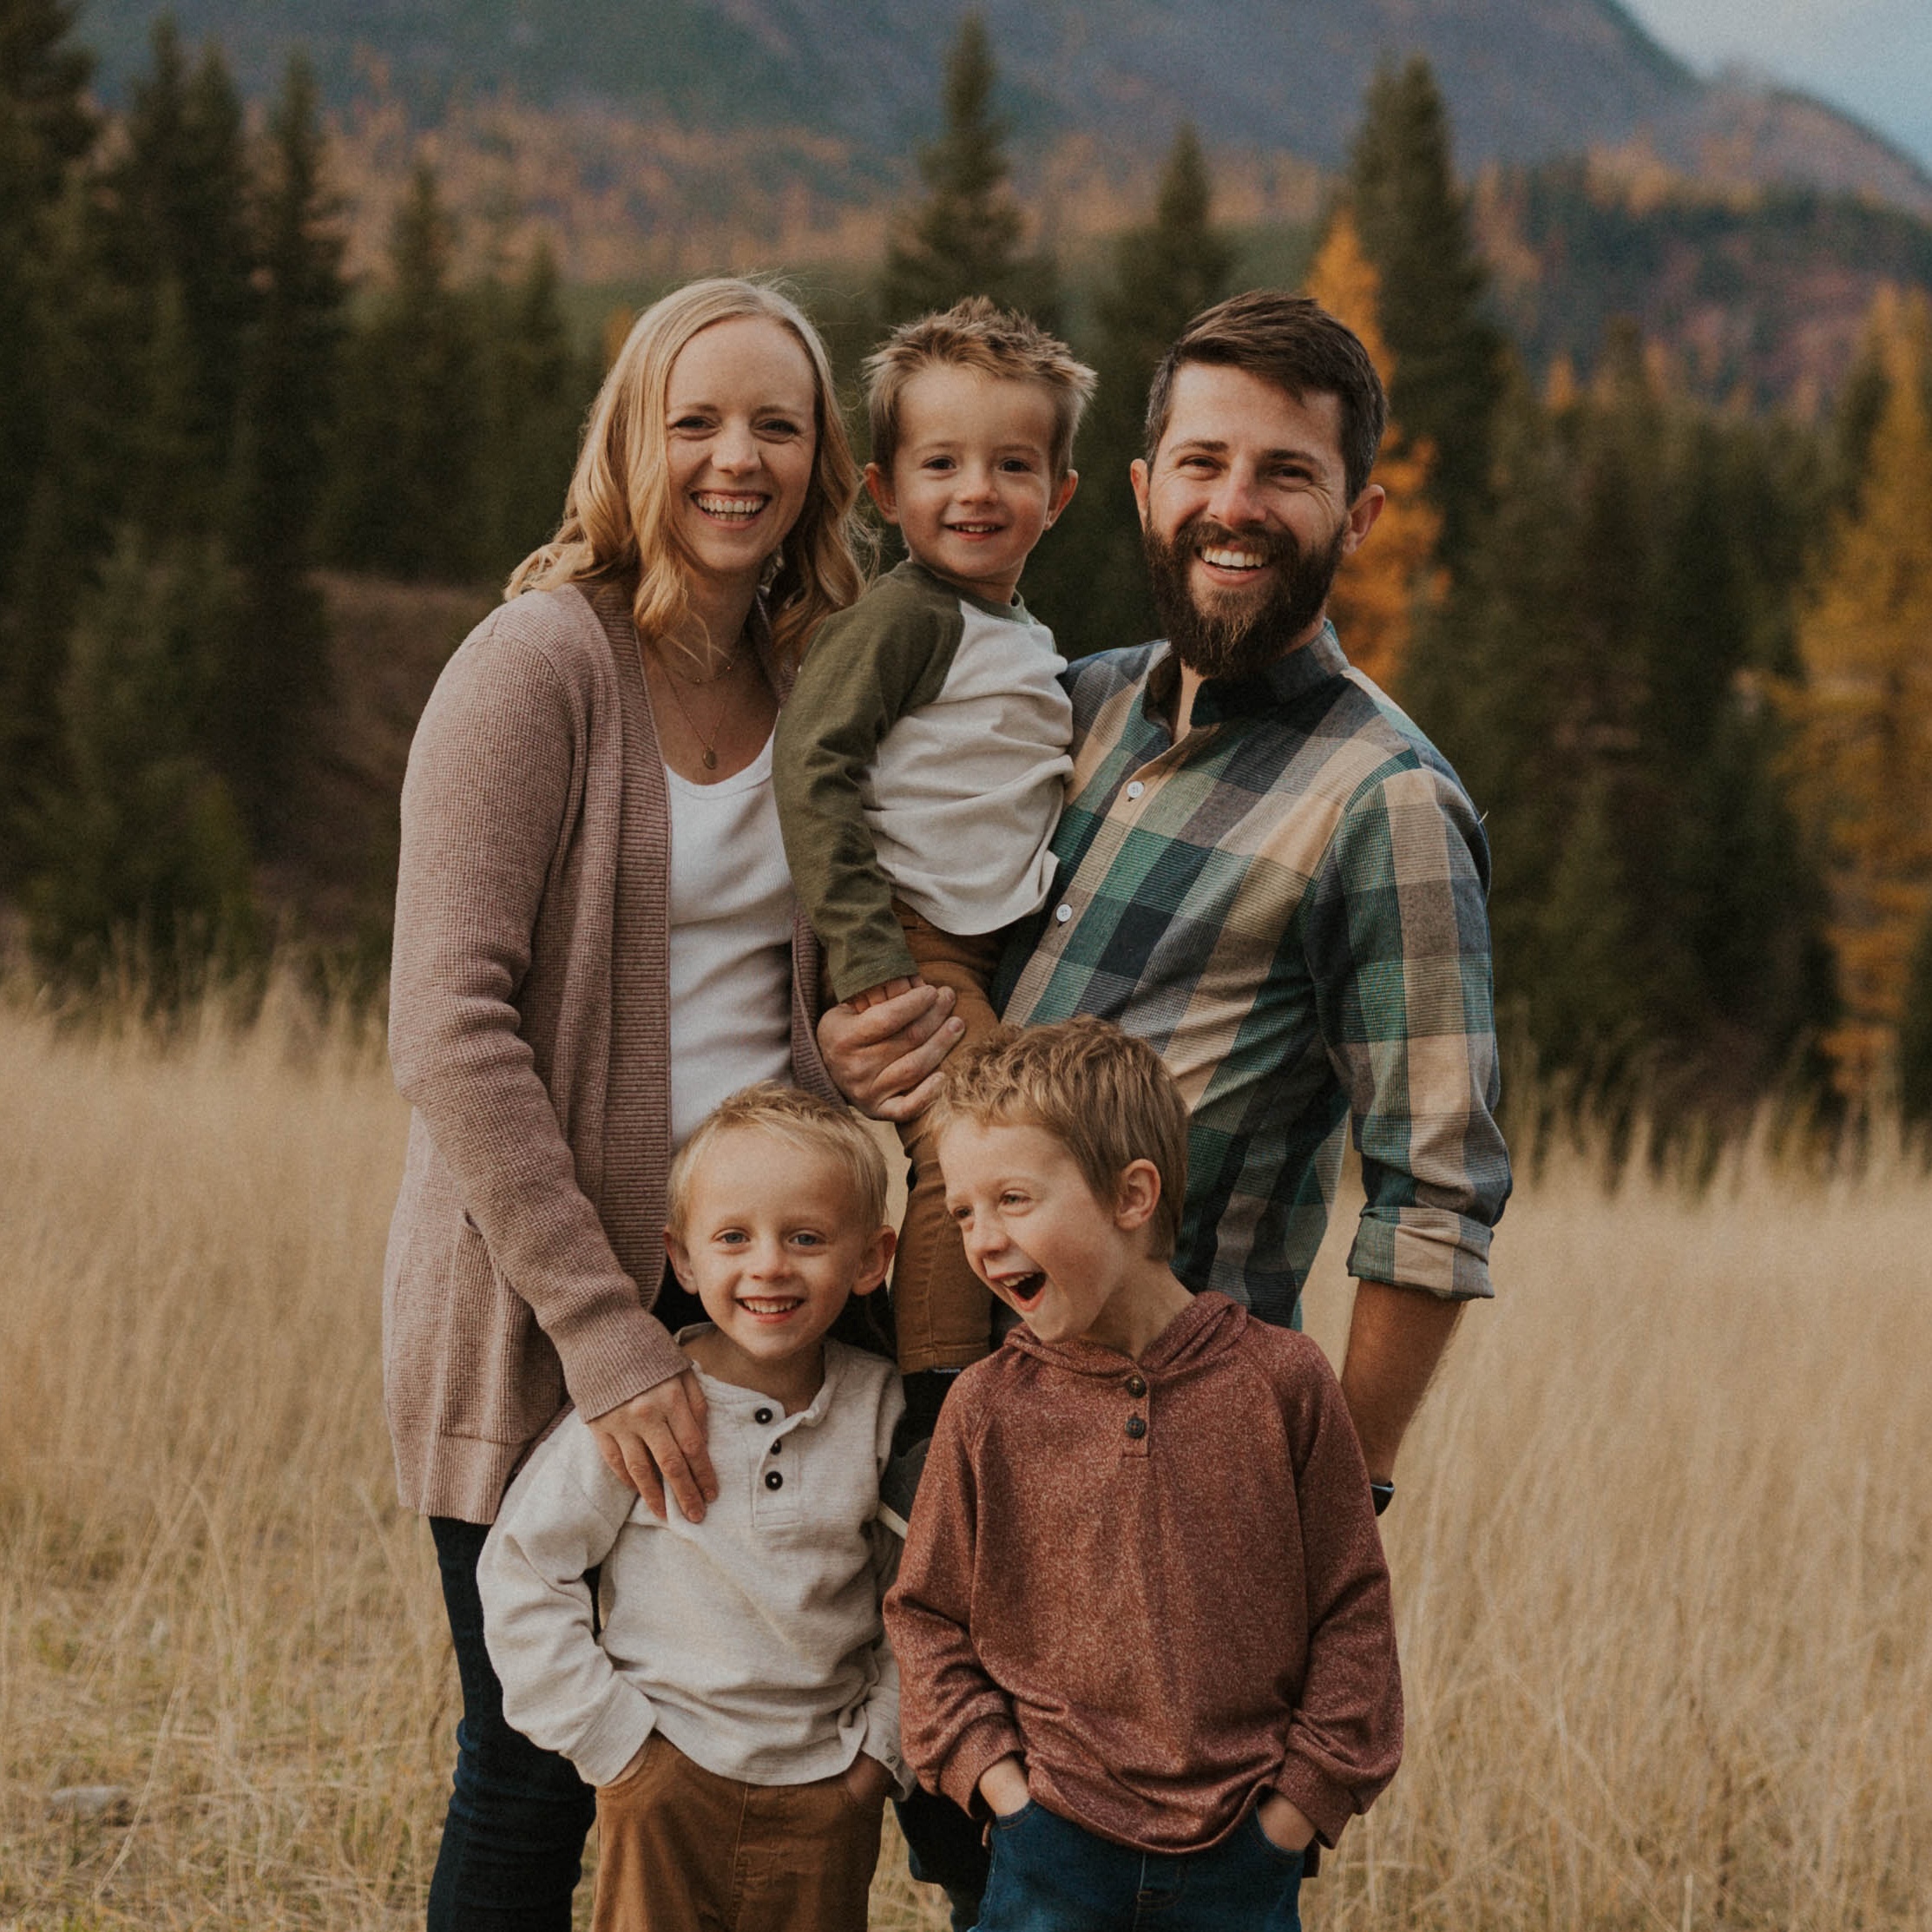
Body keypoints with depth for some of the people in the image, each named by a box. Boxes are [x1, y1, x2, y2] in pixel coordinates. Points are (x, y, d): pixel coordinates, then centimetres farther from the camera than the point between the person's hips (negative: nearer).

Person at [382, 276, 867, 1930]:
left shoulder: (819, 683, 9)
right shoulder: (541, 663, -10)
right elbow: (450, 1025, -17)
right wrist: (605, 1333, -21)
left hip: (752, 1295, 6)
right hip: (537, 1316, -5)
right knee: (534, 1779, 0)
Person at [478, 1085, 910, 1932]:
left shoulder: (880, 1411, -4)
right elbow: (520, 1568, -7)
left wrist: (883, 1741, 3)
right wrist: (608, 1736, -9)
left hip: (828, 1797, 2)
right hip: (667, 1783, -2)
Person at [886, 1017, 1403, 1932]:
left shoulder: (1281, 1381, -5)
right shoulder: (986, 1409, -2)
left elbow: (1352, 1612, 1)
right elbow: (927, 1619, 6)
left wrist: (1297, 1807, -2)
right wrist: (1001, 1785, -4)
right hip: (1054, 1851, 1)